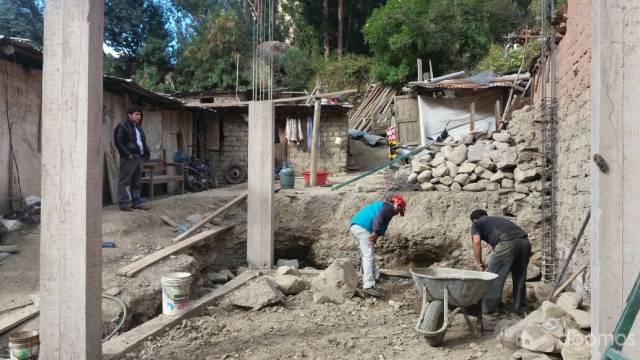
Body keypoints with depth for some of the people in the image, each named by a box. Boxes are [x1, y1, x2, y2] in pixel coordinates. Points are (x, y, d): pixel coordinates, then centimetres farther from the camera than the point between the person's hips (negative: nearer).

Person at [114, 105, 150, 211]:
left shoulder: (139, 127, 21)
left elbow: (143, 142, 26)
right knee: (125, 181, -6)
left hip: (139, 157, 9)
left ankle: (136, 202, 18)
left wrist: (145, 154, 13)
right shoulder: (122, 126, -5)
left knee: (137, 182, 11)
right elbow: (118, 142, -12)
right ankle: (124, 203, -4)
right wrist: (127, 154, -17)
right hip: (128, 158, -9)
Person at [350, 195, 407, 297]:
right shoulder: (390, 207, 2)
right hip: (363, 227, -10)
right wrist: (375, 232, -27)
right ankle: (368, 286, -16)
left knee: (366, 255, 22)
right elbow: (379, 217, -18)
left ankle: (375, 275, 37)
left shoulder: (381, 205, 31)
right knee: (369, 256, -12)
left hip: (354, 225, 10)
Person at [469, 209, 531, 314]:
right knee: (520, 276, 21)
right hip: (524, 241, 7)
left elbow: (476, 242, 3)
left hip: (508, 242, -6)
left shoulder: (477, 223, 21)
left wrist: (479, 263, 12)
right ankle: (519, 306, 30)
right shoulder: (498, 219, 39)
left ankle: (487, 307, 13)